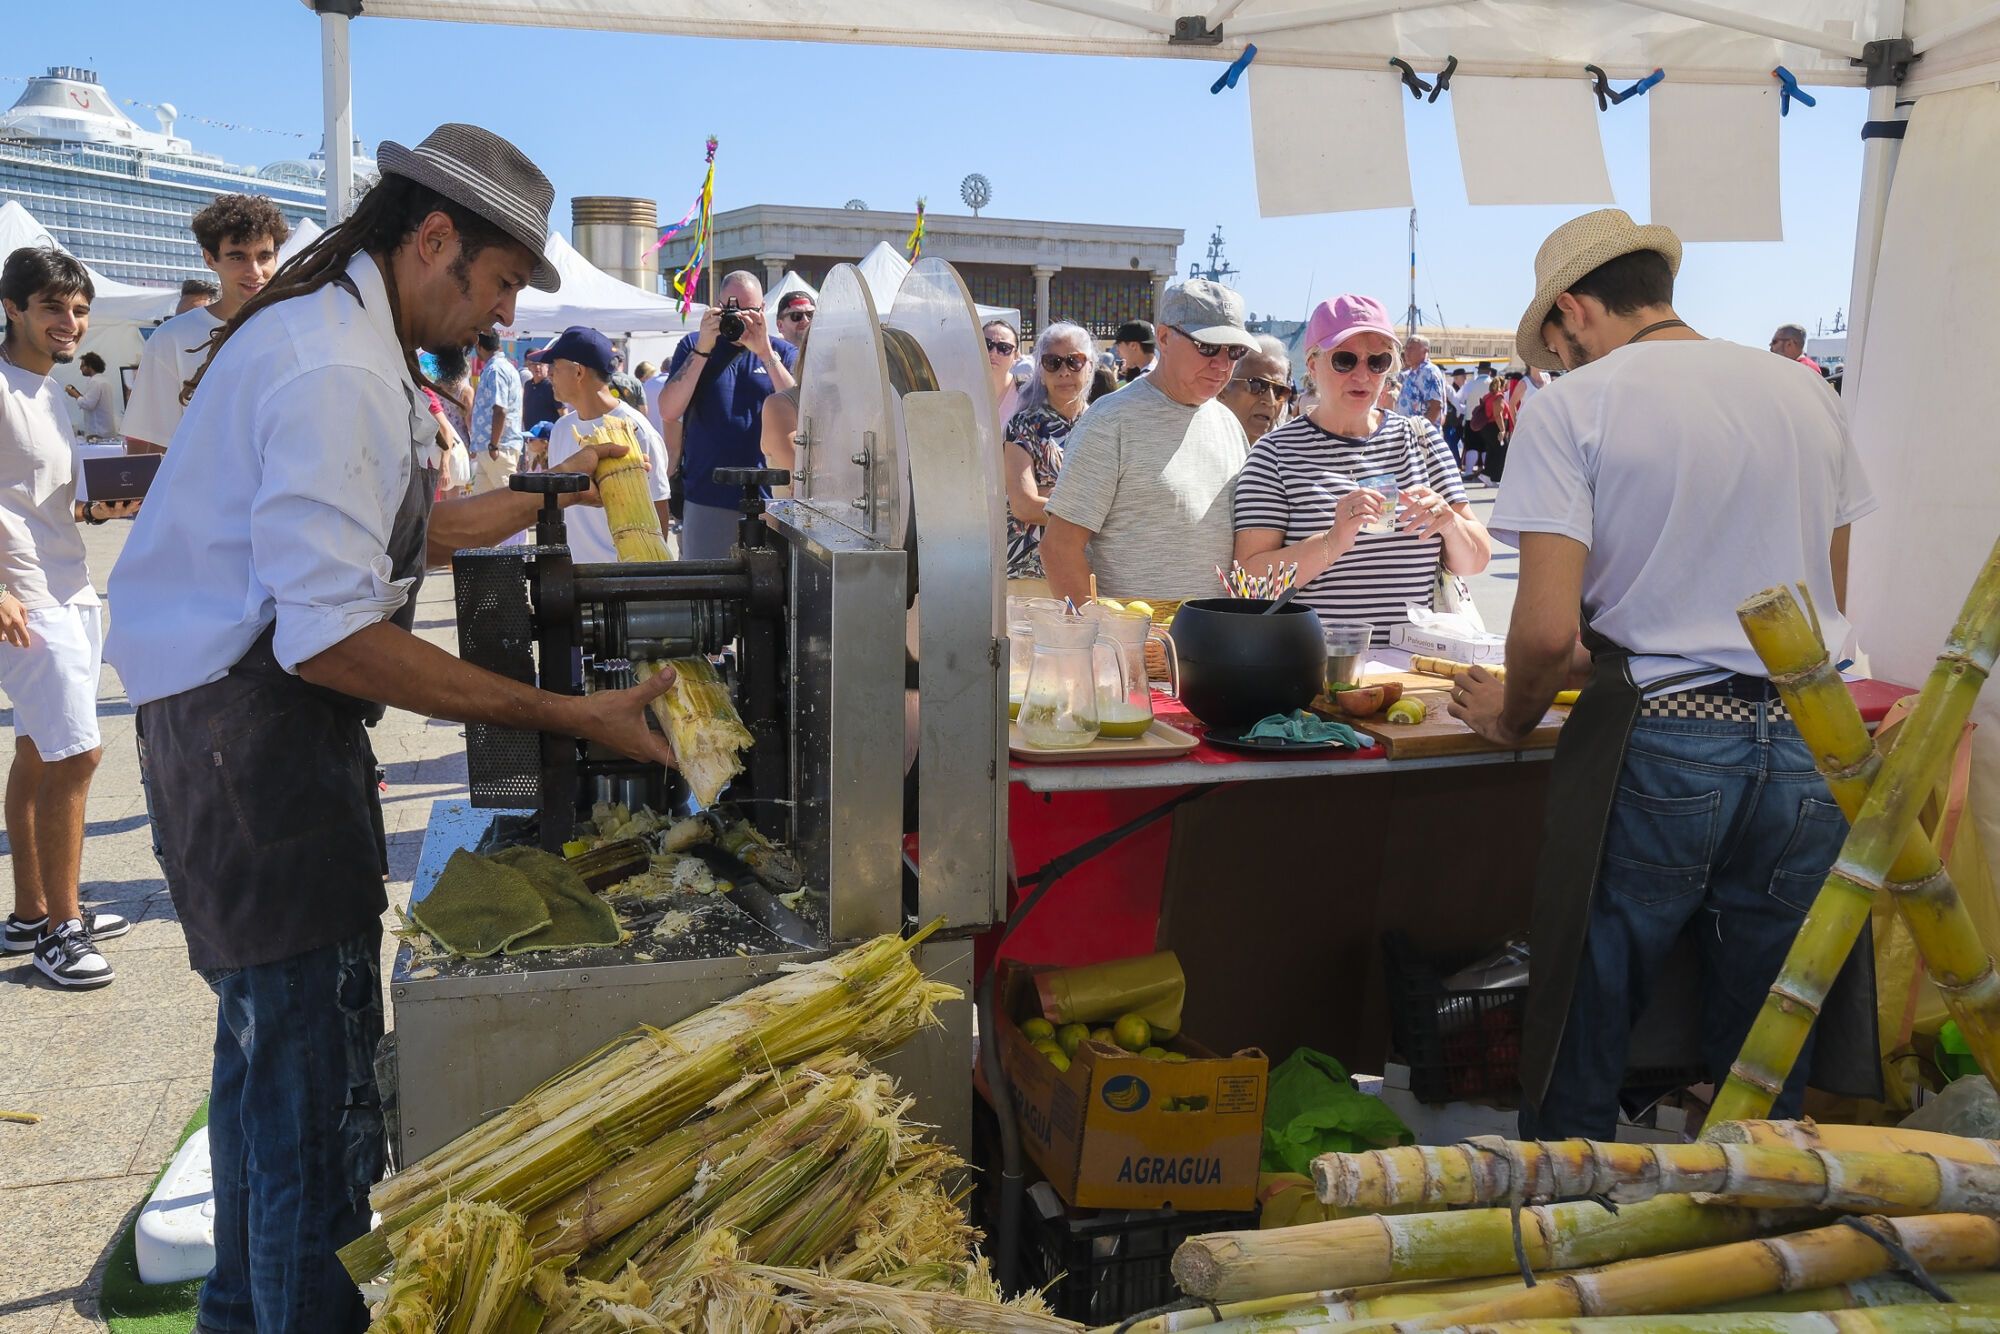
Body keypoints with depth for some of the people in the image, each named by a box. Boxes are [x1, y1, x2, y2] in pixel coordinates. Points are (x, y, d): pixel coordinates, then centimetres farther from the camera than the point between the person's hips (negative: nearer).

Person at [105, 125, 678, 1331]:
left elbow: (399, 536, 25)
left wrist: (552, 493, 21)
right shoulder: (335, 371, -21)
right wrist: (569, 717, -29)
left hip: (258, 725, 12)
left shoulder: (342, 341, 14)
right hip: (253, 731, -12)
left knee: (270, 1041, 24)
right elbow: (329, 634, -28)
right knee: (322, 1091, -6)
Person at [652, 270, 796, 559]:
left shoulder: (782, 353, 8)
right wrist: (703, 349, -13)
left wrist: (766, 353, -16)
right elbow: (668, 412, -6)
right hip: (706, 502, 0)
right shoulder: (693, 346, 8)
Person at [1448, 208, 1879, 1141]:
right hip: (1805, 748, 5)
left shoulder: (1571, 407, -7)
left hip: (1656, 756, -5)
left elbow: (1548, 629, -16)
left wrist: (1510, 719, 3)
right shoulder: (1807, 397, 10)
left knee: (1577, 1073, 11)